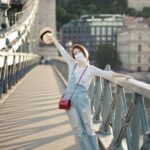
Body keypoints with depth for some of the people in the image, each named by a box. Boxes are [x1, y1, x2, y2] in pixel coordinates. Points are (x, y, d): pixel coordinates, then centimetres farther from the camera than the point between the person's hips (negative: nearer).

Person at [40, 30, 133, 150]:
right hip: (69, 99, 2)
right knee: (79, 130, 2)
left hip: (82, 99, -2)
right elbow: (63, 51, 13)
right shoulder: (72, 64, 8)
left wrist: (123, 76, -12)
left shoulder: (92, 69, 1)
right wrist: (53, 38, 19)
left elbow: (108, 74, -4)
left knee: (89, 129, 0)